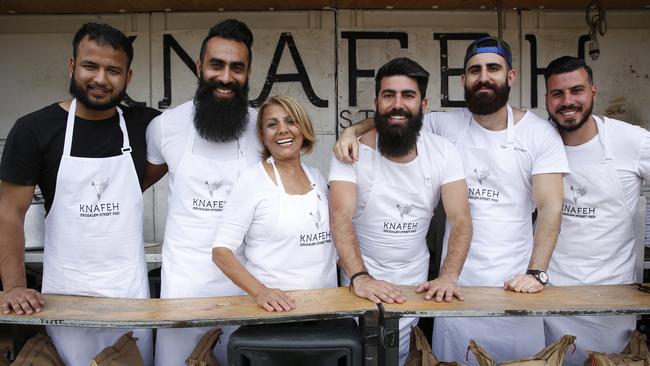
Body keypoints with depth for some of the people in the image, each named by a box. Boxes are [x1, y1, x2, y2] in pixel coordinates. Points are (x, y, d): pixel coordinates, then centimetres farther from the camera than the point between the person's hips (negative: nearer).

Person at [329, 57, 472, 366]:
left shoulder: (443, 152, -8)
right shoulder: (354, 152, -15)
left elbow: (460, 220, -15)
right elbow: (341, 217, -25)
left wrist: (449, 276, -31)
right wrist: (360, 277, -41)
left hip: (414, 281, 2)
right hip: (363, 280, -2)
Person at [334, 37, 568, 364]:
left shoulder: (541, 133, -3)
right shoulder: (447, 125, 1)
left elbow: (551, 206, -9)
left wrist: (536, 272, -20)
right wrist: (352, 130, -11)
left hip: (516, 282, -1)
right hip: (457, 278, 1)